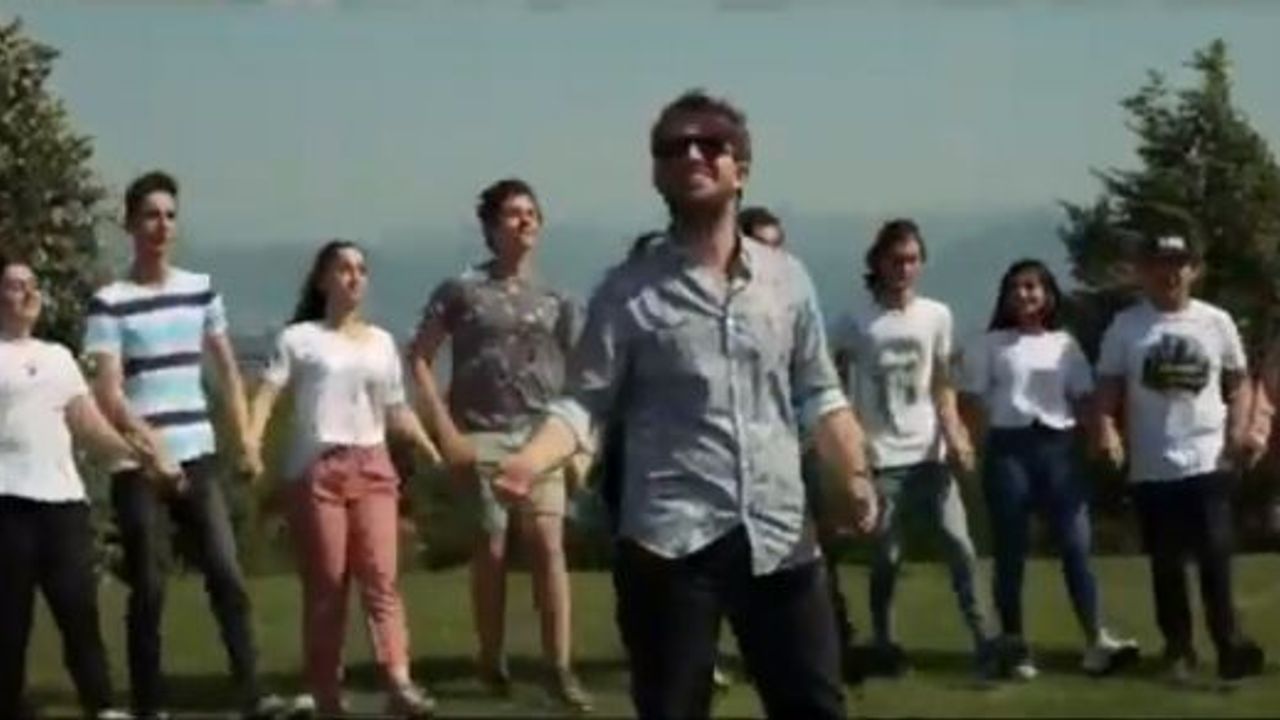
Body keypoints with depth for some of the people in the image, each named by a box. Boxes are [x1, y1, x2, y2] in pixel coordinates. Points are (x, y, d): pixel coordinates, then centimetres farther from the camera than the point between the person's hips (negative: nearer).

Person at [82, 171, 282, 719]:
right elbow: (108, 393, -12)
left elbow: (227, 370, 17)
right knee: (148, 590, 0)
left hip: (198, 457, 4)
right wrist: (152, 446, -23)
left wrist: (246, 440, 8)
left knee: (227, 576, -3)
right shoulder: (110, 303, -5)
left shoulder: (201, 290, 10)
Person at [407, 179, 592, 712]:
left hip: (540, 435, 2)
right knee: (491, 551, 5)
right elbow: (419, 357, -1)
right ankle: (492, 662, 19)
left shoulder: (555, 299, 9)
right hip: (482, 437, -2)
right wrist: (446, 430, -8)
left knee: (549, 545, -8)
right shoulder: (462, 289, 0)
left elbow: (576, 376, 12)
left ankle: (559, 668, -6)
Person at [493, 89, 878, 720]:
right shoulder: (629, 291, 0)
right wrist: (526, 462, -22)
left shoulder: (787, 279, 10)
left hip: (779, 535, 3)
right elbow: (586, 403, -4)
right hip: (670, 541, -3)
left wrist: (855, 476, -2)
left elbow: (819, 396, 13)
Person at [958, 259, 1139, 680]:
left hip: (1057, 447, 2)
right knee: (1011, 551, 2)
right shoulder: (990, 345, 6)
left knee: (1076, 543, -6)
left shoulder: (1065, 344, 14)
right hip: (1009, 448, -2)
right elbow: (971, 403, 2)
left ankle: (1096, 643, -9)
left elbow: (1085, 400, 12)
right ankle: (1014, 645, 8)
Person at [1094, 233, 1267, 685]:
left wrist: (1239, 430, -6)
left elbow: (1238, 381, 10)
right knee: (1166, 563, 7)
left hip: (1208, 461, 0)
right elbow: (1108, 388, 1)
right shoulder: (1125, 326, 2)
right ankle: (1178, 648, 17)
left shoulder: (1216, 322, 4)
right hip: (1152, 467, 0)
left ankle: (1229, 644, 4)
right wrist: (1106, 428, -18)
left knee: (1215, 556, -3)